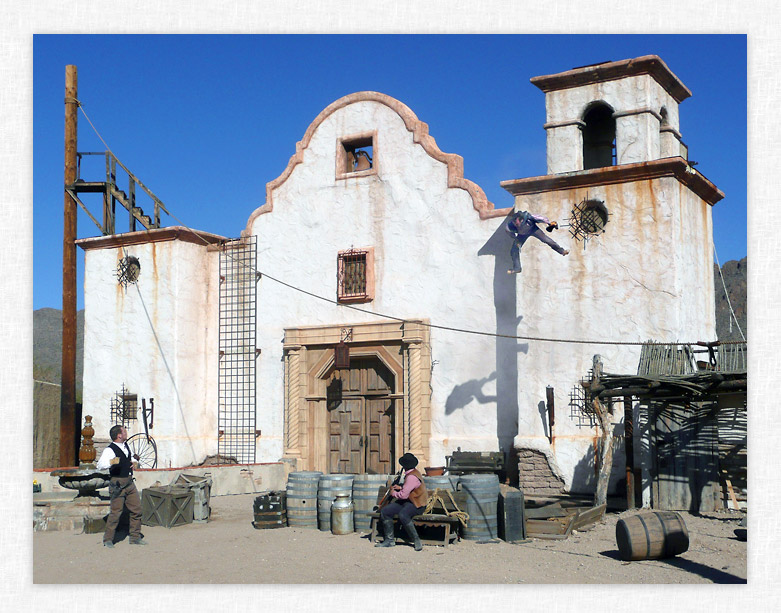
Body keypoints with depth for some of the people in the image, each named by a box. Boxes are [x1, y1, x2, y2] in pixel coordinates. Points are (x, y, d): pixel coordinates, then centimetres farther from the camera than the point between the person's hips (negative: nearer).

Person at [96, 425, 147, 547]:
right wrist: (111, 462, -41)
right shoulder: (110, 450, -14)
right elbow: (100, 466, -25)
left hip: (129, 483, 8)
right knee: (116, 512, -6)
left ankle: (135, 537, 20)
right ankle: (108, 539, 7)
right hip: (118, 485, -8)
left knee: (136, 510, 9)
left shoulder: (125, 446, 13)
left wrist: (133, 461, 12)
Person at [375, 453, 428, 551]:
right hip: (407, 502, 10)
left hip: (417, 505, -10)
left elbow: (403, 495, -23)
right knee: (385, 511, -3)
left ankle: (416, 540, -27)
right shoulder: (413, 472, 12)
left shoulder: (412, 477, -20)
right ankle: (390, 540, 2)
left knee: (403, 515, -40)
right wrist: (400, 488, 16)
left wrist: (394, 493, -4)